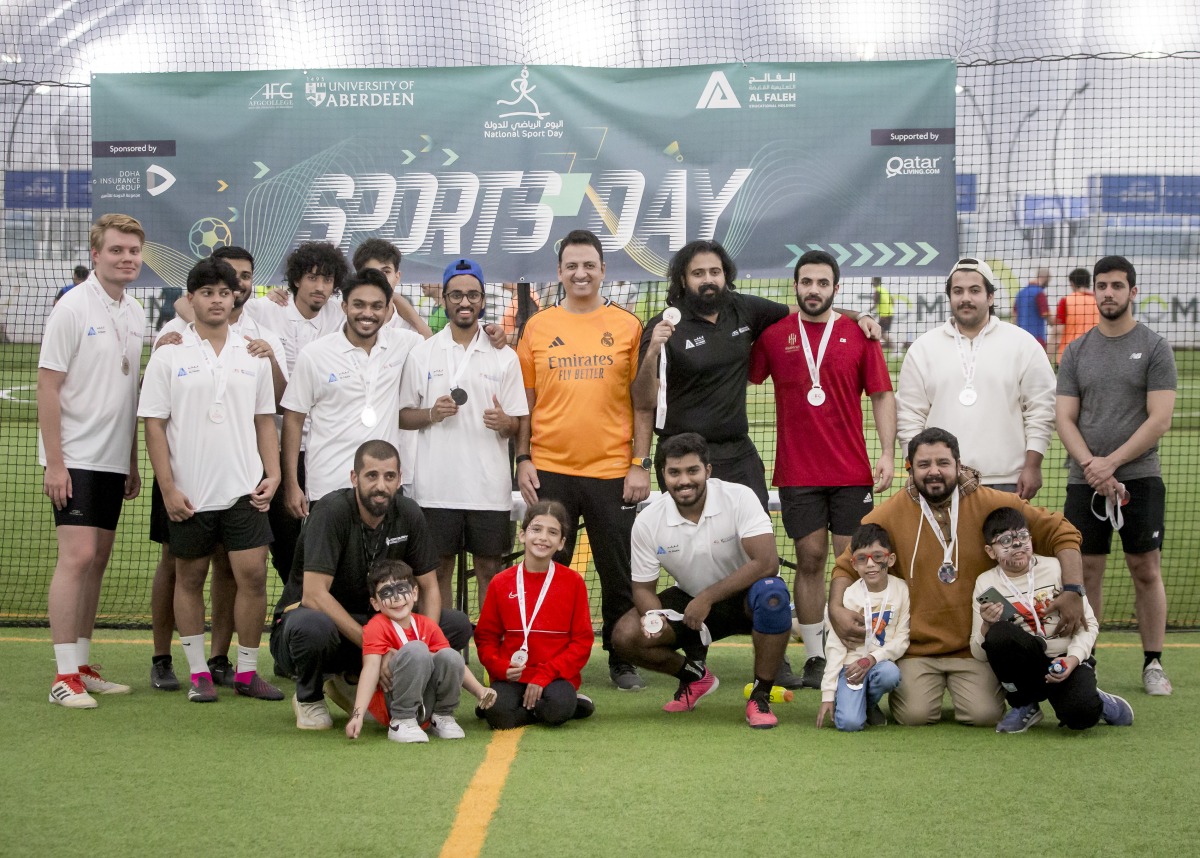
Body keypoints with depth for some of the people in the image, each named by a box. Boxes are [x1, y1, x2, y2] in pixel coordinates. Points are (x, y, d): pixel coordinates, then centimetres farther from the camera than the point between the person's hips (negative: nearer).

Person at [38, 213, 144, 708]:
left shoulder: (135, 314, 10)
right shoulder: (73, 308, -10)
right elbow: (47, 387, -12)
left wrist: (133, 462, 16)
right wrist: (54, 462, -16)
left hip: (113, 462, 7)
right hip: (75, 459, -7)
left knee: (97, 561, 9)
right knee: (76, 557, -12)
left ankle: (82, 665, 16)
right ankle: (64, 676, -9)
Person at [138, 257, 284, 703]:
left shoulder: (253, 354, 8)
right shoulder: (169, 356, -1)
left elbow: (264, 420, 12)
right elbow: (153, 424, -3)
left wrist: (273, 474, 1)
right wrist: (168, 488, -8)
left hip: (244, 489, 2)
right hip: (189, 493, -2)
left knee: (253, 574, -4)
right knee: (189, 578, 6)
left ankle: (247, 671, 8)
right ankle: (198, 673, 16)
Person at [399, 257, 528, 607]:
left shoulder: (505, 357, 7)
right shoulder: (422, 355, 6)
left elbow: (520, 425, 7)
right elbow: (403, 417, 7)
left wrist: (505, 422, -15)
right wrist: (431, 414, -12)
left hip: (490, 486, 0)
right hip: (436, 485, 0)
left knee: (489, 570, 4)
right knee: (438, 570, 5)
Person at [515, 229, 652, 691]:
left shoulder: (627, 326, 3)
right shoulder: (537, 327, 7)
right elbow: (525, 400, 10)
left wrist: (640, 464, -3)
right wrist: (522, 459, 2)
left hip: (612, 470, -1)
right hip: (549, 470, 1)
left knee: (619, 573, 5)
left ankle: (622, 661, 18)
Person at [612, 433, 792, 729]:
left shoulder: (739, 498, -21)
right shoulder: (648, 521, -12)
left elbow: (767, 563, -29)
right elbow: (643, 586, -4)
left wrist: (708, 598, -30)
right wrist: (653, 616, -28)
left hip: (742, 597, -3)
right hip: (689, 602, 3)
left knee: (772, 595, -39)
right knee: (626, 636, -20)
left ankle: (760, 696, -18)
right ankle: (695, 675, 12)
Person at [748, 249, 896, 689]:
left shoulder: (859, 335, 3)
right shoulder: (774, 335, 4)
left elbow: (882, 396, 4)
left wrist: (887, 453, -4)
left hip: (852, 472, 0)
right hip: (797, 473, 0)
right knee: (809, 559, 2)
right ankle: (815, 657, 9)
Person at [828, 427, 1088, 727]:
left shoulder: (993, 505, -5)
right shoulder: (890, 514, -3)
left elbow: (1061, 533, -1)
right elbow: (848, 566, 6)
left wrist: (1073, 590, -15)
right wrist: (836, 610, -14)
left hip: (976, 646, 0)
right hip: (916, 647, 0)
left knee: (984, 714, -18)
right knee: (915, 714, -18)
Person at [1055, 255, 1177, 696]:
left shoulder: (1154, 347, 0)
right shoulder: (1077, 351, 10)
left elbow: (1159, 419, -7)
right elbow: (1065, 419, 6)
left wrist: (1111, 463, -13)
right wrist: (1091, 465, -10)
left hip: (1139, 478, -2)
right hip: (1084, 480, 3)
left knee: (1146, 570, 0)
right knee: (1087, 571, 3)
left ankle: (1153, 664, 8)